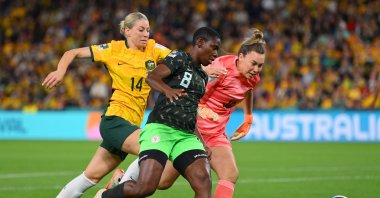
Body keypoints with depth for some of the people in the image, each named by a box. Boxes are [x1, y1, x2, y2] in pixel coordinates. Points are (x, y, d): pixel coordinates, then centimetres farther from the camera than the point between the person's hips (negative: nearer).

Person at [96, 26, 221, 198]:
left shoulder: (203, 77, 23)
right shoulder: (180, 58, 1)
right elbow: (152, 77, -15)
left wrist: (203, 143, 24)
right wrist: (167, 89, -34)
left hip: (186, 135, 7)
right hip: (160, 128, -7)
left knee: (204, 183, -17)